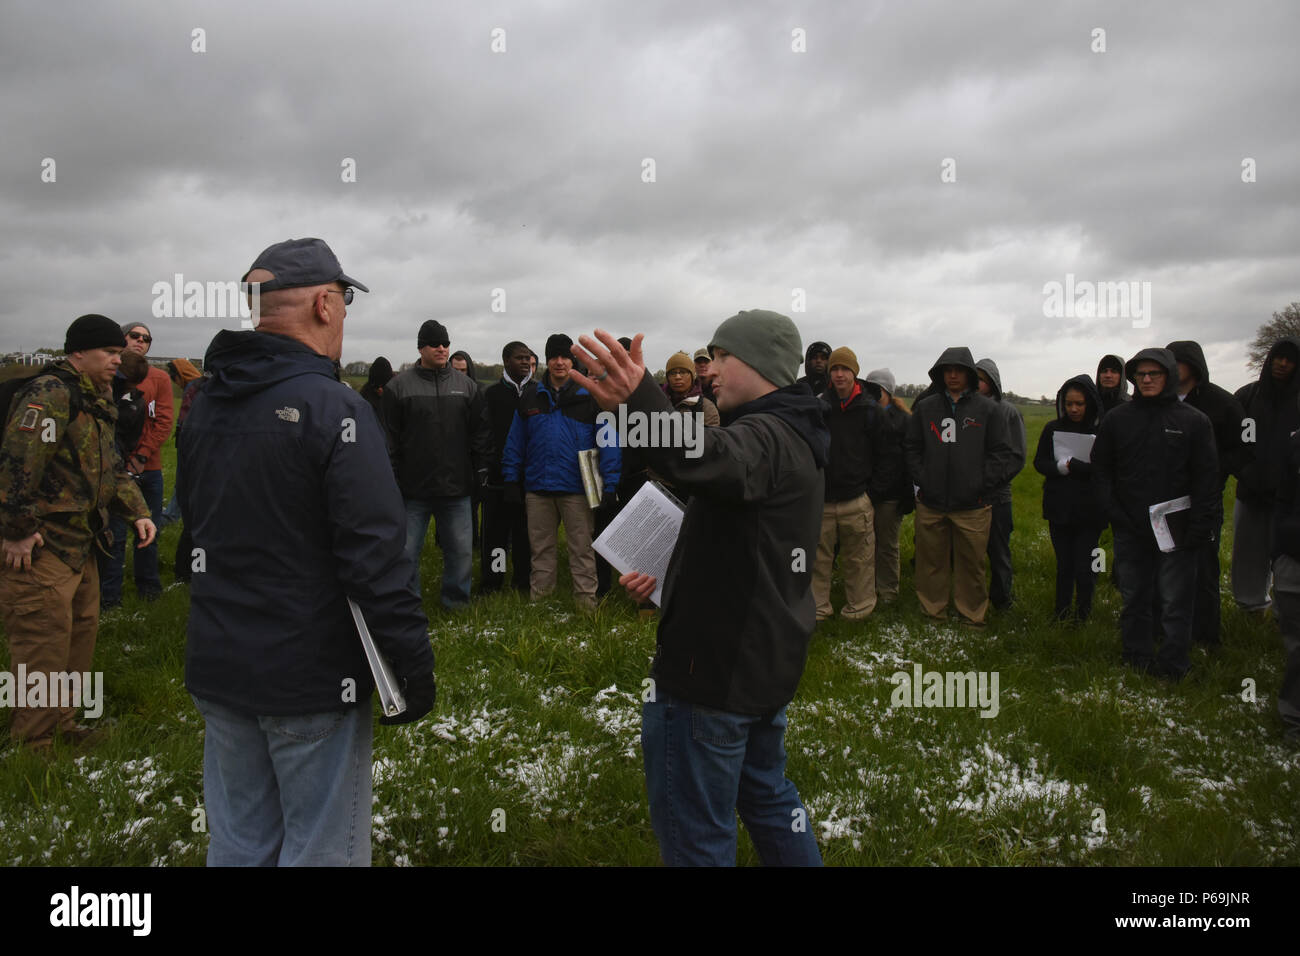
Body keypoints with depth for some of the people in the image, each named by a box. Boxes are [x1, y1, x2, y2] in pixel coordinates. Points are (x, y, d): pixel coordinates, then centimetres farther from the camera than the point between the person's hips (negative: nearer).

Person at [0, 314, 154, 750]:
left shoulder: (95, 402, 15)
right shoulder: (50, 394, -17)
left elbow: (111, 468, 20)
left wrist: (139, 513, 7)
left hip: (79, 546, 10)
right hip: (40, 549, -10)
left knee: (80, 637, 19)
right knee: (44, 647, -4)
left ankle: (62, 726, 34)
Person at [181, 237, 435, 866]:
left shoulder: (203, 406, 6)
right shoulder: (333, 408, -19)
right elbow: (376, 555, -23)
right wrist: (414, 666, -17)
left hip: (217, 670, 7)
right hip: (308, 678, -7)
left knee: (238, 841, 21)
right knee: (322, 849, 8)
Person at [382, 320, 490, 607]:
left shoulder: (467, 385, 8)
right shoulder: (400, 385, 0)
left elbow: (480, 432, 10)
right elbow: (390, 436, -1)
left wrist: (481, 470, 5)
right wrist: (391, 476, -4)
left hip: (456, 487, 2)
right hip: (413, 487, -2)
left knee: (461, 550, 8)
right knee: (407, 551, 5)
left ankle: (456, 601, 25)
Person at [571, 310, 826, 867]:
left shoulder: (766, 437, -20)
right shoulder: (793, 441, 14)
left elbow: (712, 461, -46)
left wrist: (639, 403, -62)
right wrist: (670, 579, 11)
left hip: (716, 669, -11)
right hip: (768, 658, 11)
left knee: (693, 831, 3)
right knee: (766, 794, 27)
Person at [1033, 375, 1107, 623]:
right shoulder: (1053, 428, 3)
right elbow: (1039, 462, 4)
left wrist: (1073, 467, -23)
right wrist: (1061, 467, -14)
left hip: (1089, 512, -3)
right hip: (1059, 509, 3)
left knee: (1084, 568, -1)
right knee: (1064, 565, 14)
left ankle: (1083, 616, 20)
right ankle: (1061, 615, 27)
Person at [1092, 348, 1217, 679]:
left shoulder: (1194, 421, 2)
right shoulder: (1116, 418, 6)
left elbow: (1206, 477, 2)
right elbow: (1100, 471, 10)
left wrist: (1198, 526, -7)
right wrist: (1113, 513, -1)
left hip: (1176, 531, -2)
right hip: (1130, 529, 2)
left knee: (1175, 601, -1)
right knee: (1133, 598, 10)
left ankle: (1171, 666, 10)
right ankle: (1137, 660, 23)